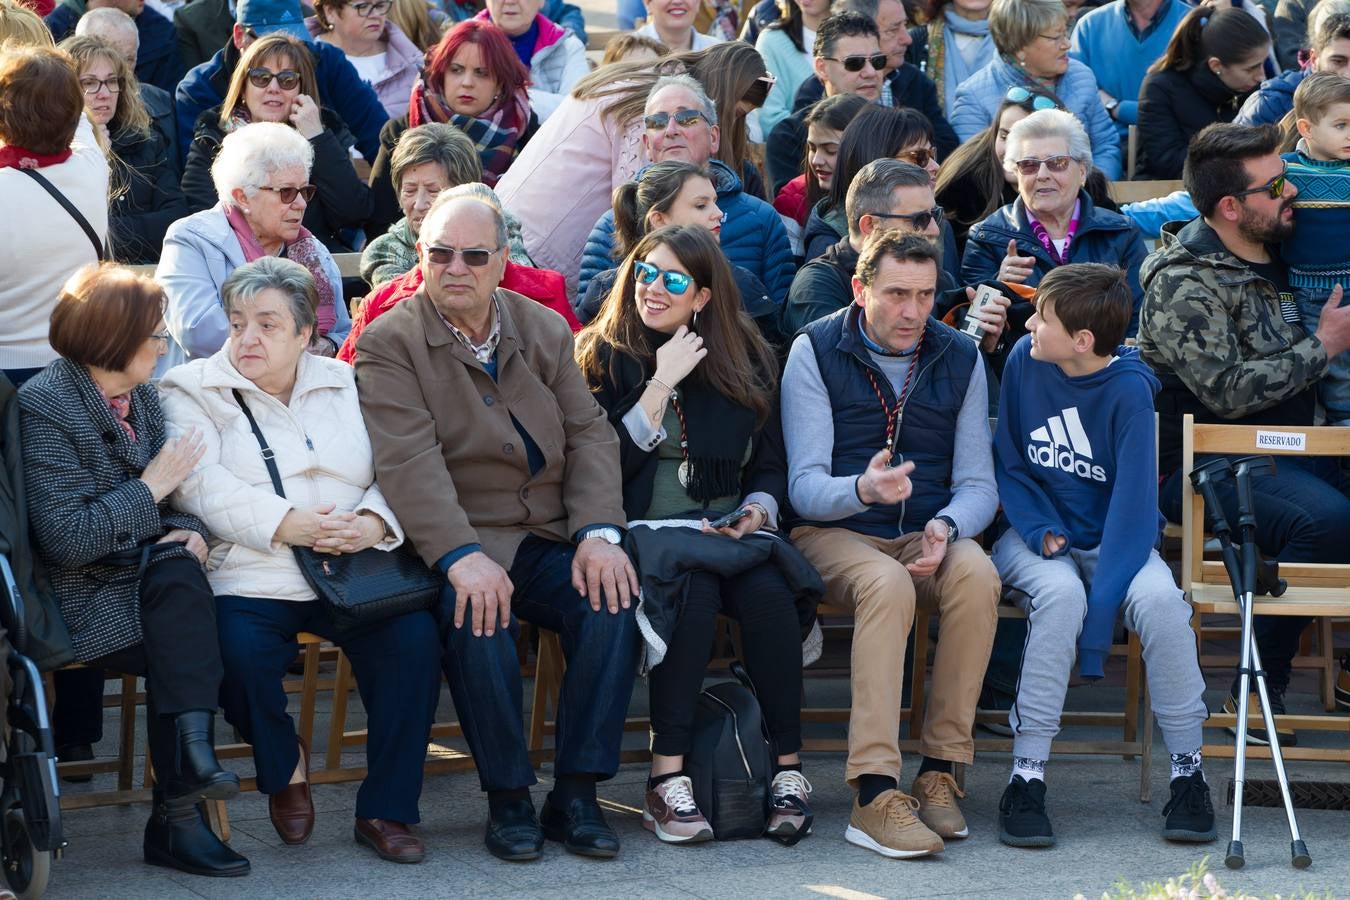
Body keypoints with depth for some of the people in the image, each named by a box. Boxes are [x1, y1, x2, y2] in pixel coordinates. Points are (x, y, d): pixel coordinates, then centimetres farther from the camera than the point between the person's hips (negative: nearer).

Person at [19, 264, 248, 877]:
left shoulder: (140, 395, 14)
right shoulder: (45, 407, -11)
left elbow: (174, 499, 17)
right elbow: (66, 540, -18)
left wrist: (189, 529, -7)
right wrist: (151, 489, -12)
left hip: (143, 574, 6)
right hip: (84, 594, -6)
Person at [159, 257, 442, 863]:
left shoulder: (344, 385, 17)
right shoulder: (191, 391, 6)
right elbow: (202, 487, -10)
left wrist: (373, 524, -13)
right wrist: (288, 525, -20)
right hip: (251, 579, -3)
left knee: (416, 637, -23)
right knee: (240, 651, -32)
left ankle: (386, 809, -9)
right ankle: (283, 765, 2)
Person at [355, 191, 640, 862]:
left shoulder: (545, 330, 14)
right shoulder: (389, 343, -1)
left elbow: (588, 434, 9)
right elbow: (408, 460, -15)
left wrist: (599, 531, -10)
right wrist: (461, 557, -29)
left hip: (550, 541, 4)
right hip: (456, 546, -4)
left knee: (613, 602, -24)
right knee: (478, 618, -34)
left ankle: (576, 794, -15)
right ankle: (508, 799, -18)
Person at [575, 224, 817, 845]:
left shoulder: (744, 362, 16)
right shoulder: (605, 357, 6)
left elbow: (771, 463, 18)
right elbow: (606, 467, -6)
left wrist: (758, 509, -3)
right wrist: (662, 384, -9)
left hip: (728, 534, 3)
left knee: (768, 591, -31)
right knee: (694, 589, -36)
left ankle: (788, 769, -26)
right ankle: (667, 779, -34)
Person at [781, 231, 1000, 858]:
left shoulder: (959, 358, 8)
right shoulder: (816, 352, -3)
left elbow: (978, 484, 7)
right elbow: (804, 487, -10)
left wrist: (946, 527, -17)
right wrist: (863, 489, -33)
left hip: (924, 536, 3)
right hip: (832, 531, -3)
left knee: (977, 574, -31)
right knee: (887, 584, -37)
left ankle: (940, 771, -24)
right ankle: (875, 794, -41)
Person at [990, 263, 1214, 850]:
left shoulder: (1128, 389, -15)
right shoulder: (1024, 362, -6)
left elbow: (1133, 504, -18)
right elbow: (1008, 464, 3)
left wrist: (1099, 615, -25)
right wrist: (1043, 533, -14)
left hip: (1114, 538, -1)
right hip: (1036, 531, 1)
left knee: (1159, 599, -32)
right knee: (1060, 593, -34)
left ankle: (1188, 773, -16)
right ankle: (1026, 776, -29)